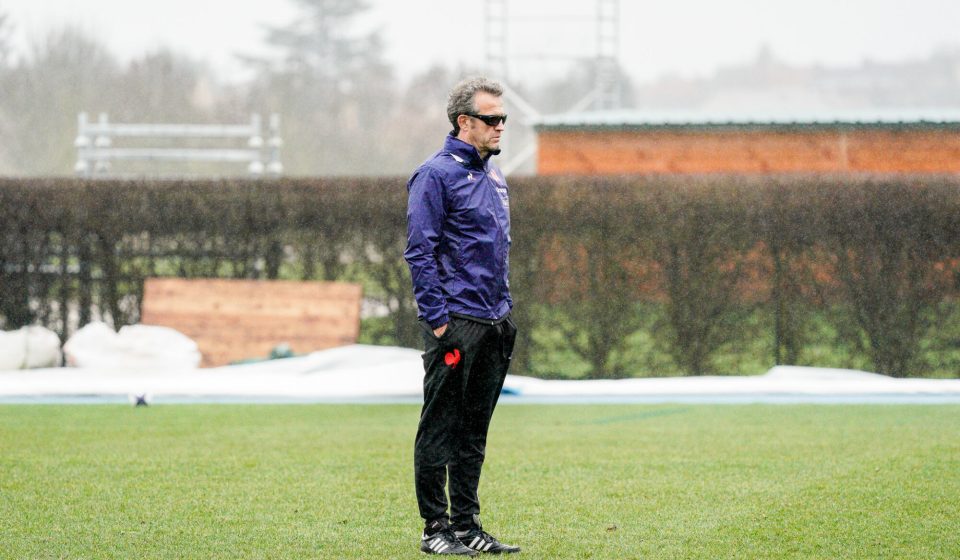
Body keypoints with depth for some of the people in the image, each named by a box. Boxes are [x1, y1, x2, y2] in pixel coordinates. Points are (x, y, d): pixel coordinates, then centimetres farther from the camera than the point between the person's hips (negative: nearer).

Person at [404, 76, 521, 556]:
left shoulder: (494, 178, 17)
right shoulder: (437, 174, -9)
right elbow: (420, 252, -13)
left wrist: (505, 311, 18)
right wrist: (437, 320, -17)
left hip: (492, 324, 8)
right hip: (455, 322, -8)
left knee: (474, 431, 11)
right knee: (440, 429, -2)